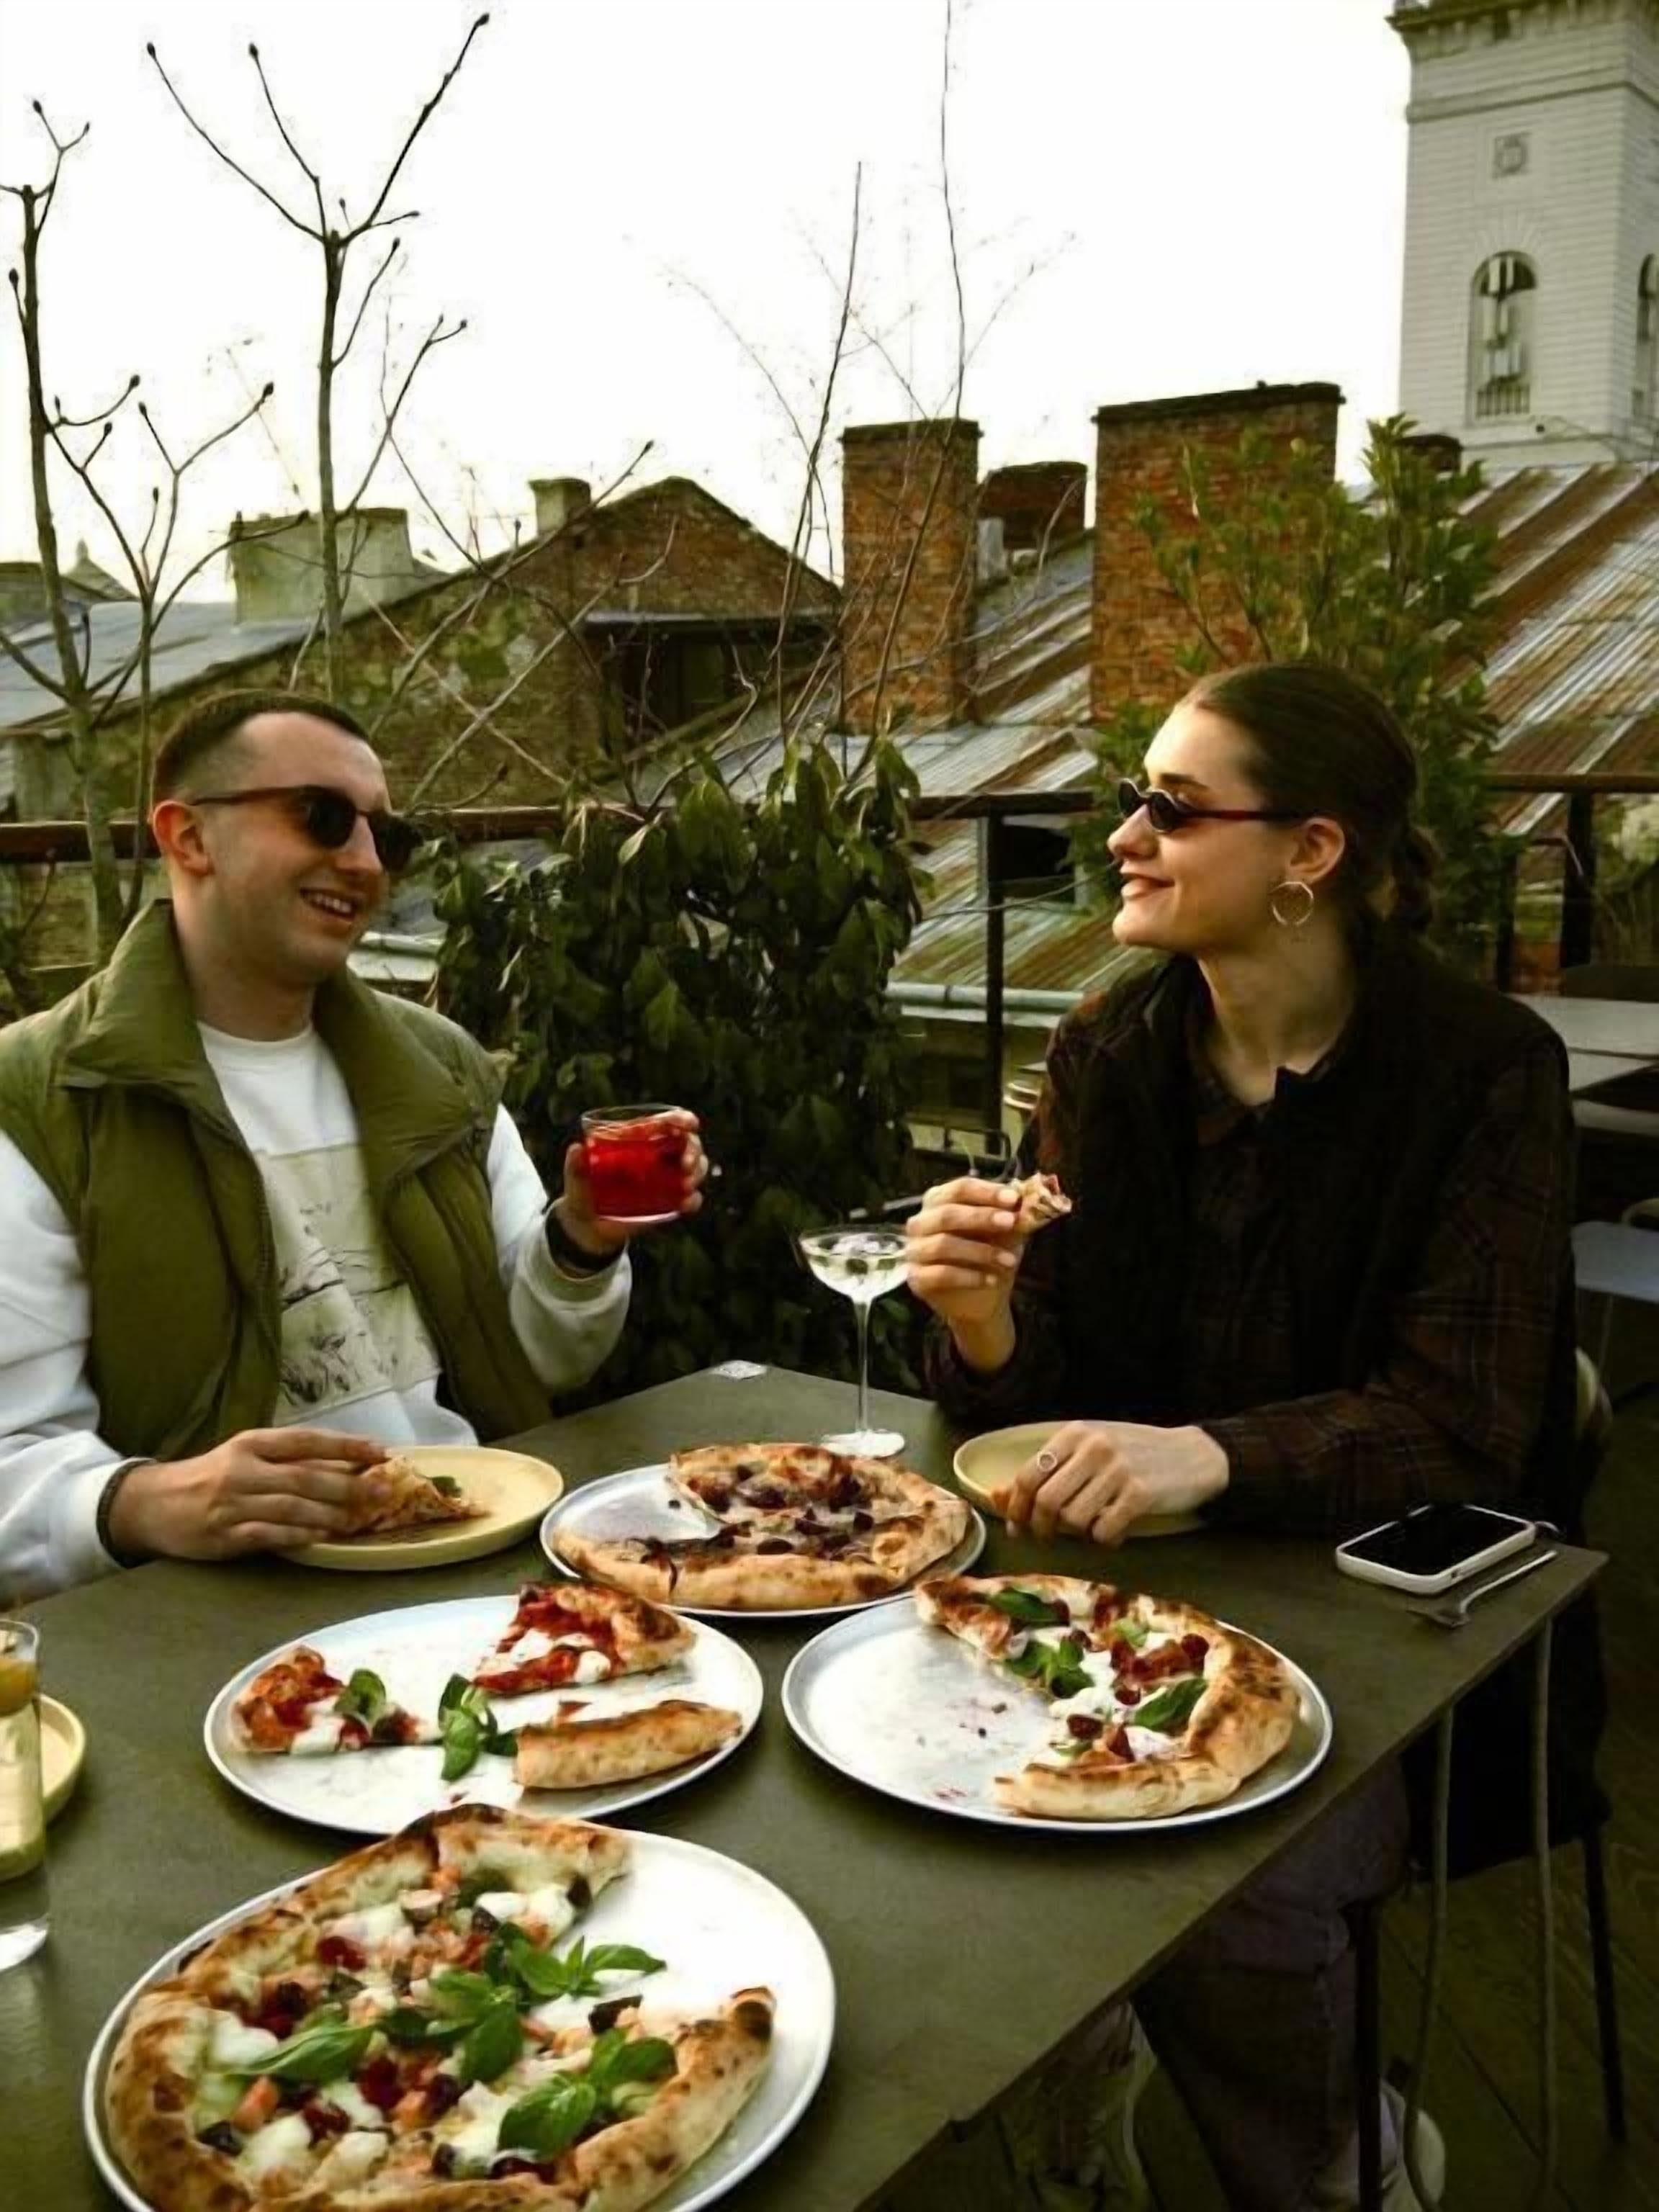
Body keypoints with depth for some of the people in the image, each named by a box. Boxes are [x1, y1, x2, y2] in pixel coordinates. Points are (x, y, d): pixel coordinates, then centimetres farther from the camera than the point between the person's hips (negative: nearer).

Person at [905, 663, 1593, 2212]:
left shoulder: (1483, 1070, -12)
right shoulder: (1108, 1054, 0)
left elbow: (1461, 1430, -19)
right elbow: (1050, 1389, 1)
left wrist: (1212, 1456, -36)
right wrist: (983, 1329, -23)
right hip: (1144, 1574, 4)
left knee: (1240, 1889, -24)